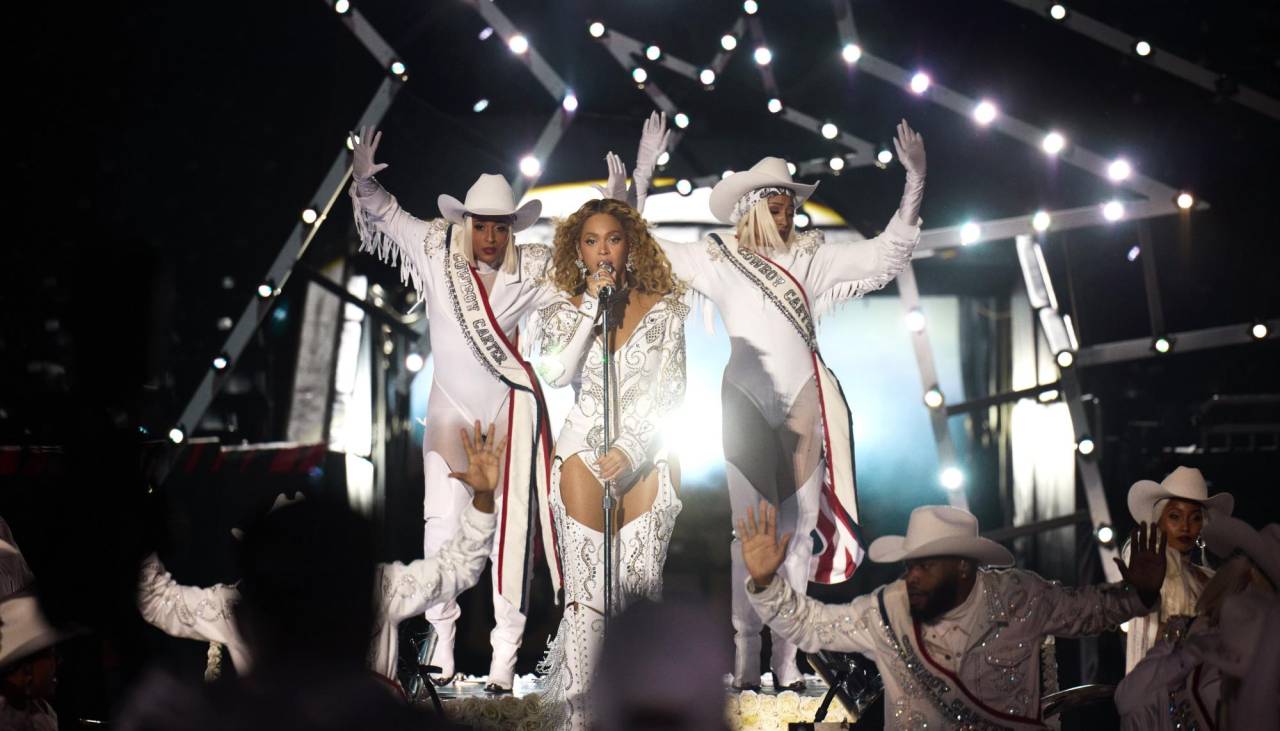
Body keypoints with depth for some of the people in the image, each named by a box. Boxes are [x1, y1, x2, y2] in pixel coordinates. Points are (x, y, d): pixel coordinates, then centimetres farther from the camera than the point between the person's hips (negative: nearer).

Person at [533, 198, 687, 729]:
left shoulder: (663, 308, 6)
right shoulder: (565, 308, 8)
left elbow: (669, 390, 1)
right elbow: (555, 374, -9)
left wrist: (630, 448, -10)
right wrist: (592, 306, -11)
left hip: (646, 452, 0)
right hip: (584, 451, 0)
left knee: (641, 578, -7)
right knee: (588, 586, -6)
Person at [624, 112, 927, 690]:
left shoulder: (811, 259, 12)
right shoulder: (718, 261, 8)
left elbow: (887, 252, 13)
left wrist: (915, 181, 6)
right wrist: (643, 172, 2)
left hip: (804, 403, 2)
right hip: (747, 400, -2)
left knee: (798, 528, 0)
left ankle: (789, 663, 4)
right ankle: (745, 660, -3)